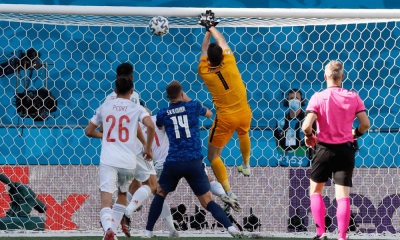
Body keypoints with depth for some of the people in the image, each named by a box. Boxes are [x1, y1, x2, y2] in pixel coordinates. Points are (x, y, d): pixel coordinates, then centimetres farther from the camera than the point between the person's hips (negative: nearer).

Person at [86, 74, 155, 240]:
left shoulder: (104, 107, 10)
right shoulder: (136, 109, 4)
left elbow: (89, 131, 15)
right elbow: (150, 126, -14)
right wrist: (148, 148, 0)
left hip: (108, 160, -1)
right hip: (128, 161, 1)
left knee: (106, 201, -10)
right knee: (122, 195, 27)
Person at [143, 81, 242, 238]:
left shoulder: (163, 114, 6)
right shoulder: (193, 106, 4)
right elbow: (209, 114, 27)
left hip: (173, 162, 0)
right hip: (194, 163, 0)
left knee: (161, 193, 23)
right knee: (207, 201, 2)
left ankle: (148, 231, 17)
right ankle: (230, 227, -18)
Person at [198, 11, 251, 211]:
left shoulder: (204, 72, -12)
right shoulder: (229, 64, -11)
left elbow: (204, 49, 7)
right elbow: (222, 41, 8)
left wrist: (208, 31, 22)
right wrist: (211, 27, 23)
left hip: (225, 118, -3)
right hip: (244, 113, 3)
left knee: (213, 155, 6)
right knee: (243, 134, 38)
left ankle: (229, 194, -10)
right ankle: (246, 166, 55)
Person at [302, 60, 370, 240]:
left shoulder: (318, 97, -9)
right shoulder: (353, 97, -2)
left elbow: (306, 126, -18)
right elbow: (365, 124, -3)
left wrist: (309, 137, 3)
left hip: (324, 149, -1)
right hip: (345, 150, 1)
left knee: (315, 191, 16)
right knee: (343, 195, 0)